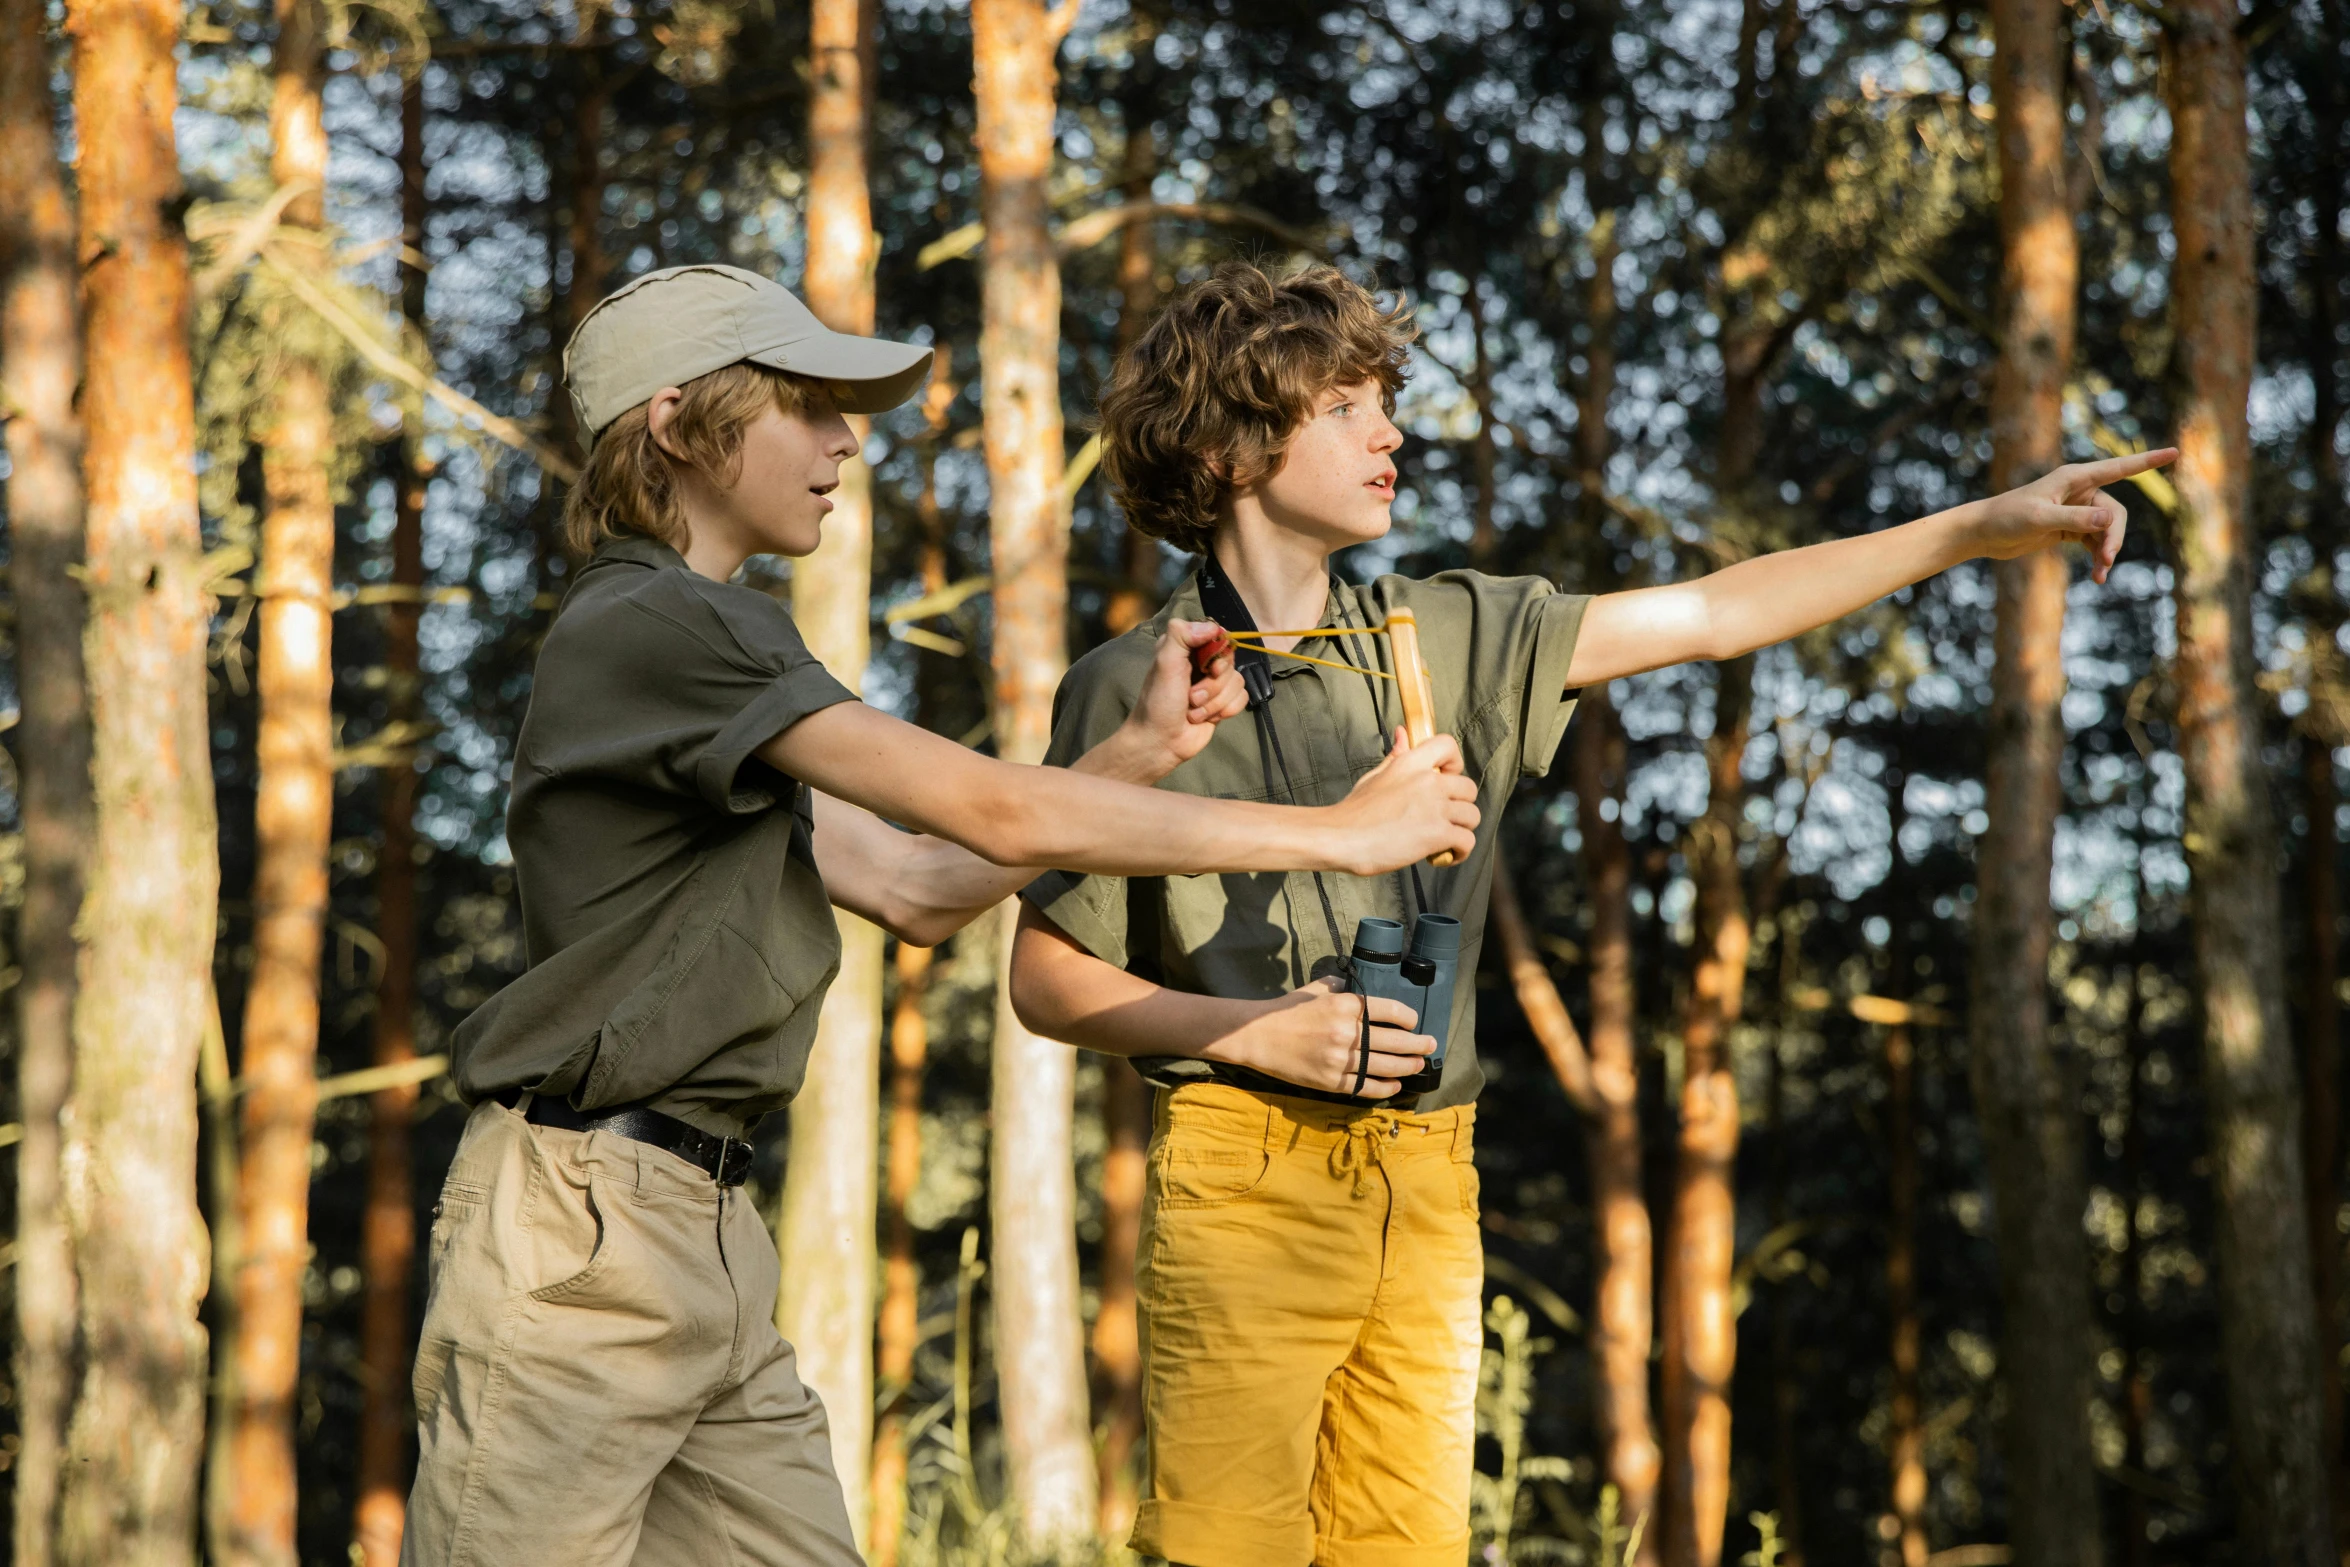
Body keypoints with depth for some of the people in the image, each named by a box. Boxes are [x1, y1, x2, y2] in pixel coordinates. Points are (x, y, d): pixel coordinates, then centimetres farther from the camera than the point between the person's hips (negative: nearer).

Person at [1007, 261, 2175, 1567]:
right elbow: (1046, 979, 1)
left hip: (1427, 1177, 5)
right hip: (1248, 1167, -5)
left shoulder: (1447, 637, 12)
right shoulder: (1131, 689, -1)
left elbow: (1711, 616, 13)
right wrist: (1254, 1030, -12)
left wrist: (1982, 528, 9)